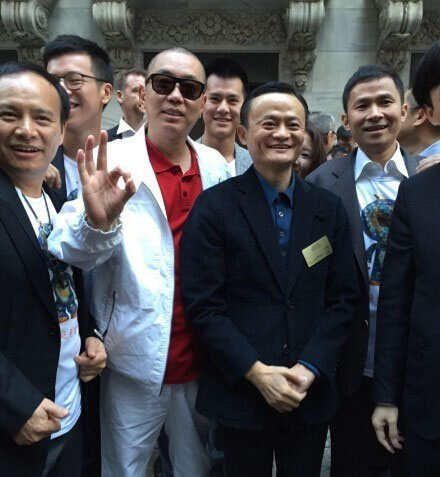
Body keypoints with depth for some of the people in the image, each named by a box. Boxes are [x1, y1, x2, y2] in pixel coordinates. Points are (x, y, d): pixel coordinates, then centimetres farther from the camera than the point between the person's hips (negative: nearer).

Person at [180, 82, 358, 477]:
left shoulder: (329, 209, 4)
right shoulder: (214, 206, -7)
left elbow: (342, 299, 3)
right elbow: (203, 305, -10)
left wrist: (310, 368, -8)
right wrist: (256, 372, -14)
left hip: (312, 393, 3)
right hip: (241, 390, -2)